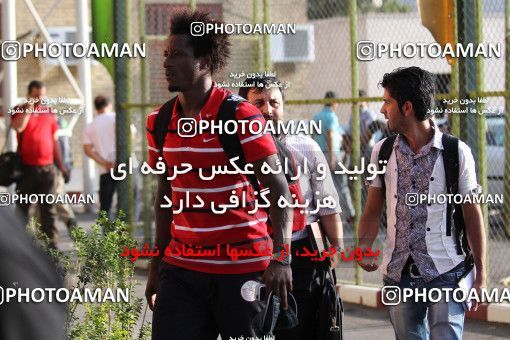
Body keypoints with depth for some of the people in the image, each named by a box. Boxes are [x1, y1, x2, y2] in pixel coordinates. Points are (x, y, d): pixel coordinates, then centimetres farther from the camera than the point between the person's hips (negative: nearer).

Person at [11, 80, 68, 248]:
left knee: (48, 208, 1)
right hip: (26, 168, -3)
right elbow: (18, 127, -22)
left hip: (47, 168, 3)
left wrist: (61, 165, 14)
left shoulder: (48, 113, 12)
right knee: (22, 206, 4)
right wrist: (29, 107, -18)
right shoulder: (20, 111, 1)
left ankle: (50, 240, 2)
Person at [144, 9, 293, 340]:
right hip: (181, 268, 5)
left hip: (242, 267, -5)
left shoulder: (241, 117, -11)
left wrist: (281, 257, -25)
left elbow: (279, 190, -14)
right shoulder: (160, 122, 8)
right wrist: (157, 265, 18)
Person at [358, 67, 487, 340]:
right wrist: (364, 249, -8)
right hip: (398, 273, 4)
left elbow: (472, 215, 0)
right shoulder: (383, 151, 6)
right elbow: (373, 210, 10)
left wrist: (480, 272, 0)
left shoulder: (456, 152, -5)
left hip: (445, 272, -4)